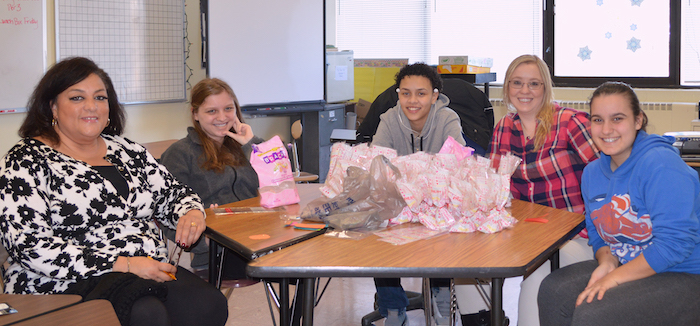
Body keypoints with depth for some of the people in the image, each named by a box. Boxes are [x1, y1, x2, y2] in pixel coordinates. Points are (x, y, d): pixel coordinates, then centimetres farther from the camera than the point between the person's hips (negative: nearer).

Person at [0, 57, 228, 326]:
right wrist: (123, 264, -17)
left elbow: (173, 194, 26)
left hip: (149, 272, 6)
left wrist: (192, 213, -2)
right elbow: (29, 245, -12)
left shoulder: (126, 151, 17)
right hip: (66, 287, -6)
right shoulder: (27, 161, -1)